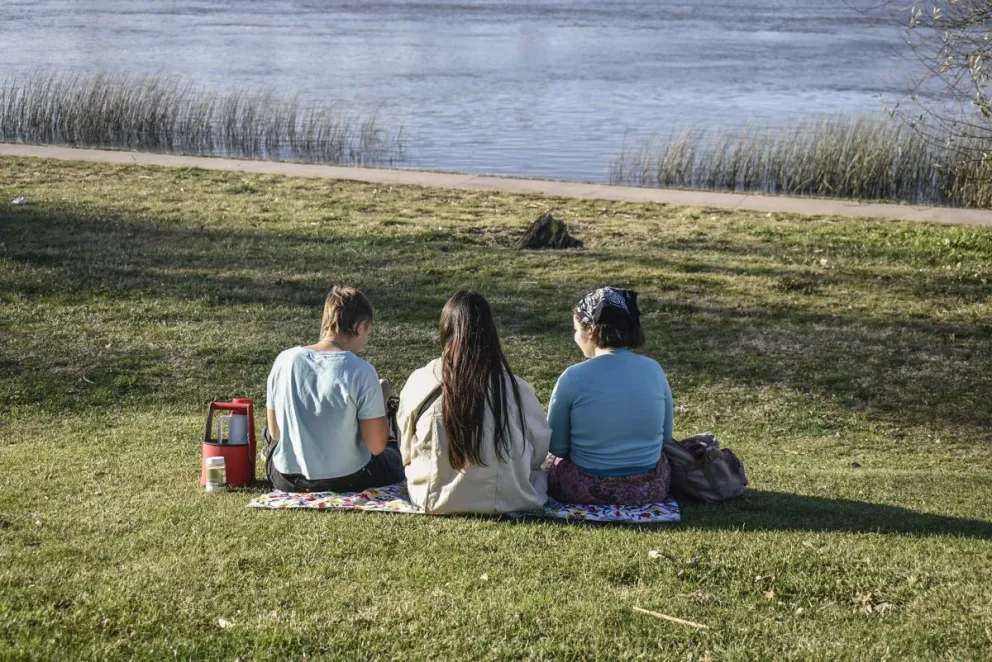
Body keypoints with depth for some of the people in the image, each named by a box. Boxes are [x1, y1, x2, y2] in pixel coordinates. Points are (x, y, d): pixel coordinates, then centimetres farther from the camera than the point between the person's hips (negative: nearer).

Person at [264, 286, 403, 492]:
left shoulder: (285, 360, -8)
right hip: (345, 481, -2)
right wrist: (382, 398, 2)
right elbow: (376, 447, -14)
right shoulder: (361, 372, -18)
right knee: (397, 453, 29)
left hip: (286, 480, 3)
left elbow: (274, 433, 2)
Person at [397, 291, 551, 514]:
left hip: (435, 500, 2)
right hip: (505, 501, -1)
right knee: (540, 472, 30)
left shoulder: (420, 383, -13)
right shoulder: (515, 389, -16)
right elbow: (540, 451, -1)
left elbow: (406, 452, 0)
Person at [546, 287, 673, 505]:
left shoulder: (573, 377, -15)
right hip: (650, 488, 2)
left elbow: (556, 446, -4)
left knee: (555, 463, 32)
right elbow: (665, 438, 5)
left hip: (585, 490, -2)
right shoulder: (654, 370, -5)